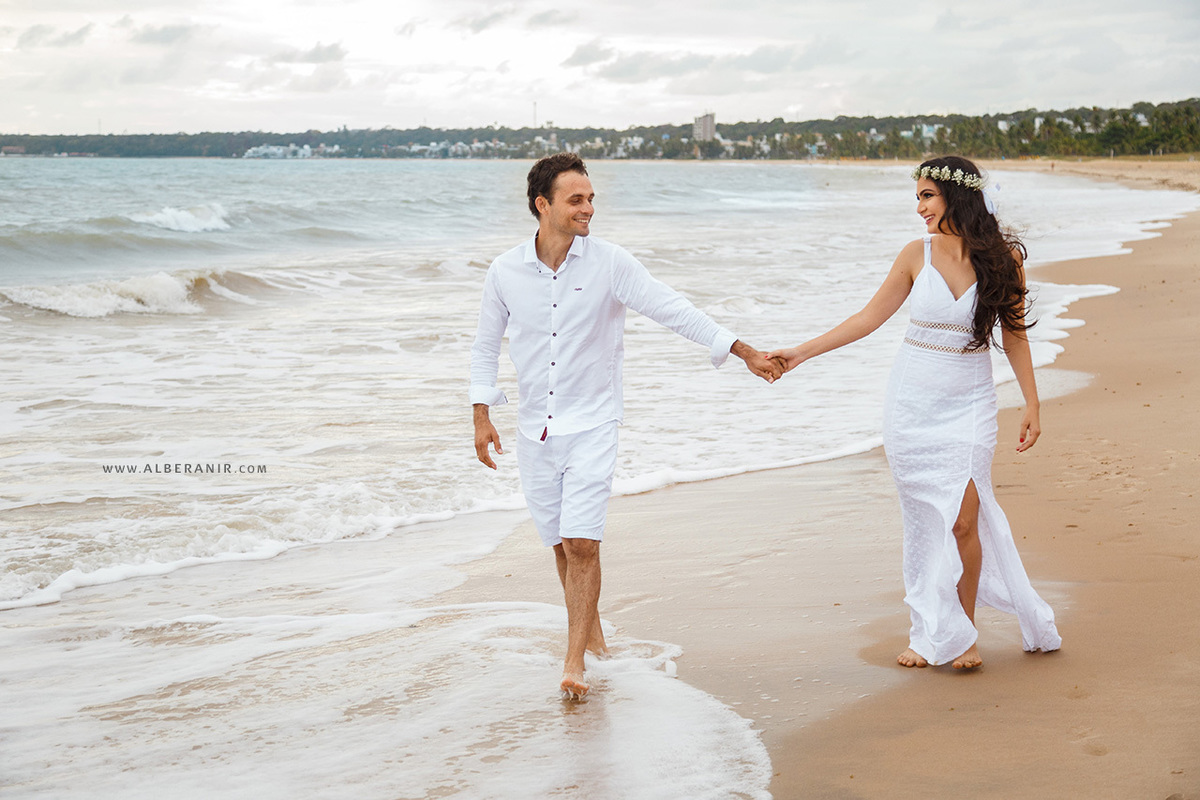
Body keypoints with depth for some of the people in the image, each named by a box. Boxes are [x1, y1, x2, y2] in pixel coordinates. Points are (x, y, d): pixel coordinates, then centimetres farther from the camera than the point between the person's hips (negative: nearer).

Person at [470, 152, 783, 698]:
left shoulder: (610, 264, -8)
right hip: (535, 430, 3)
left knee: (581, 544, -12)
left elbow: (674, 311, -6)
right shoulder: (505, 271, -1)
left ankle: (574, 661, -8)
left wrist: (745, 352, -8)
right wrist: (482, 416, 4)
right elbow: (486, 346, 11)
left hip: (591, 427, -3)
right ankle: (592, 634, 31)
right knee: (560, 544, 11)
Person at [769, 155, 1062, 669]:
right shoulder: (918, 255, 1)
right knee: (923, 517, 3)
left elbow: (1014, 335, 5)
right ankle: (931, 633, 14)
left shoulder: (1004, 258, -3)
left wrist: (1031, 405, 3)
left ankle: (964, 632, 7)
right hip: (912, 401, 2)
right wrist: (801, 353, 4)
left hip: (968, 405, -2)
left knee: (963, 517, -10)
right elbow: (869, 317, 6)